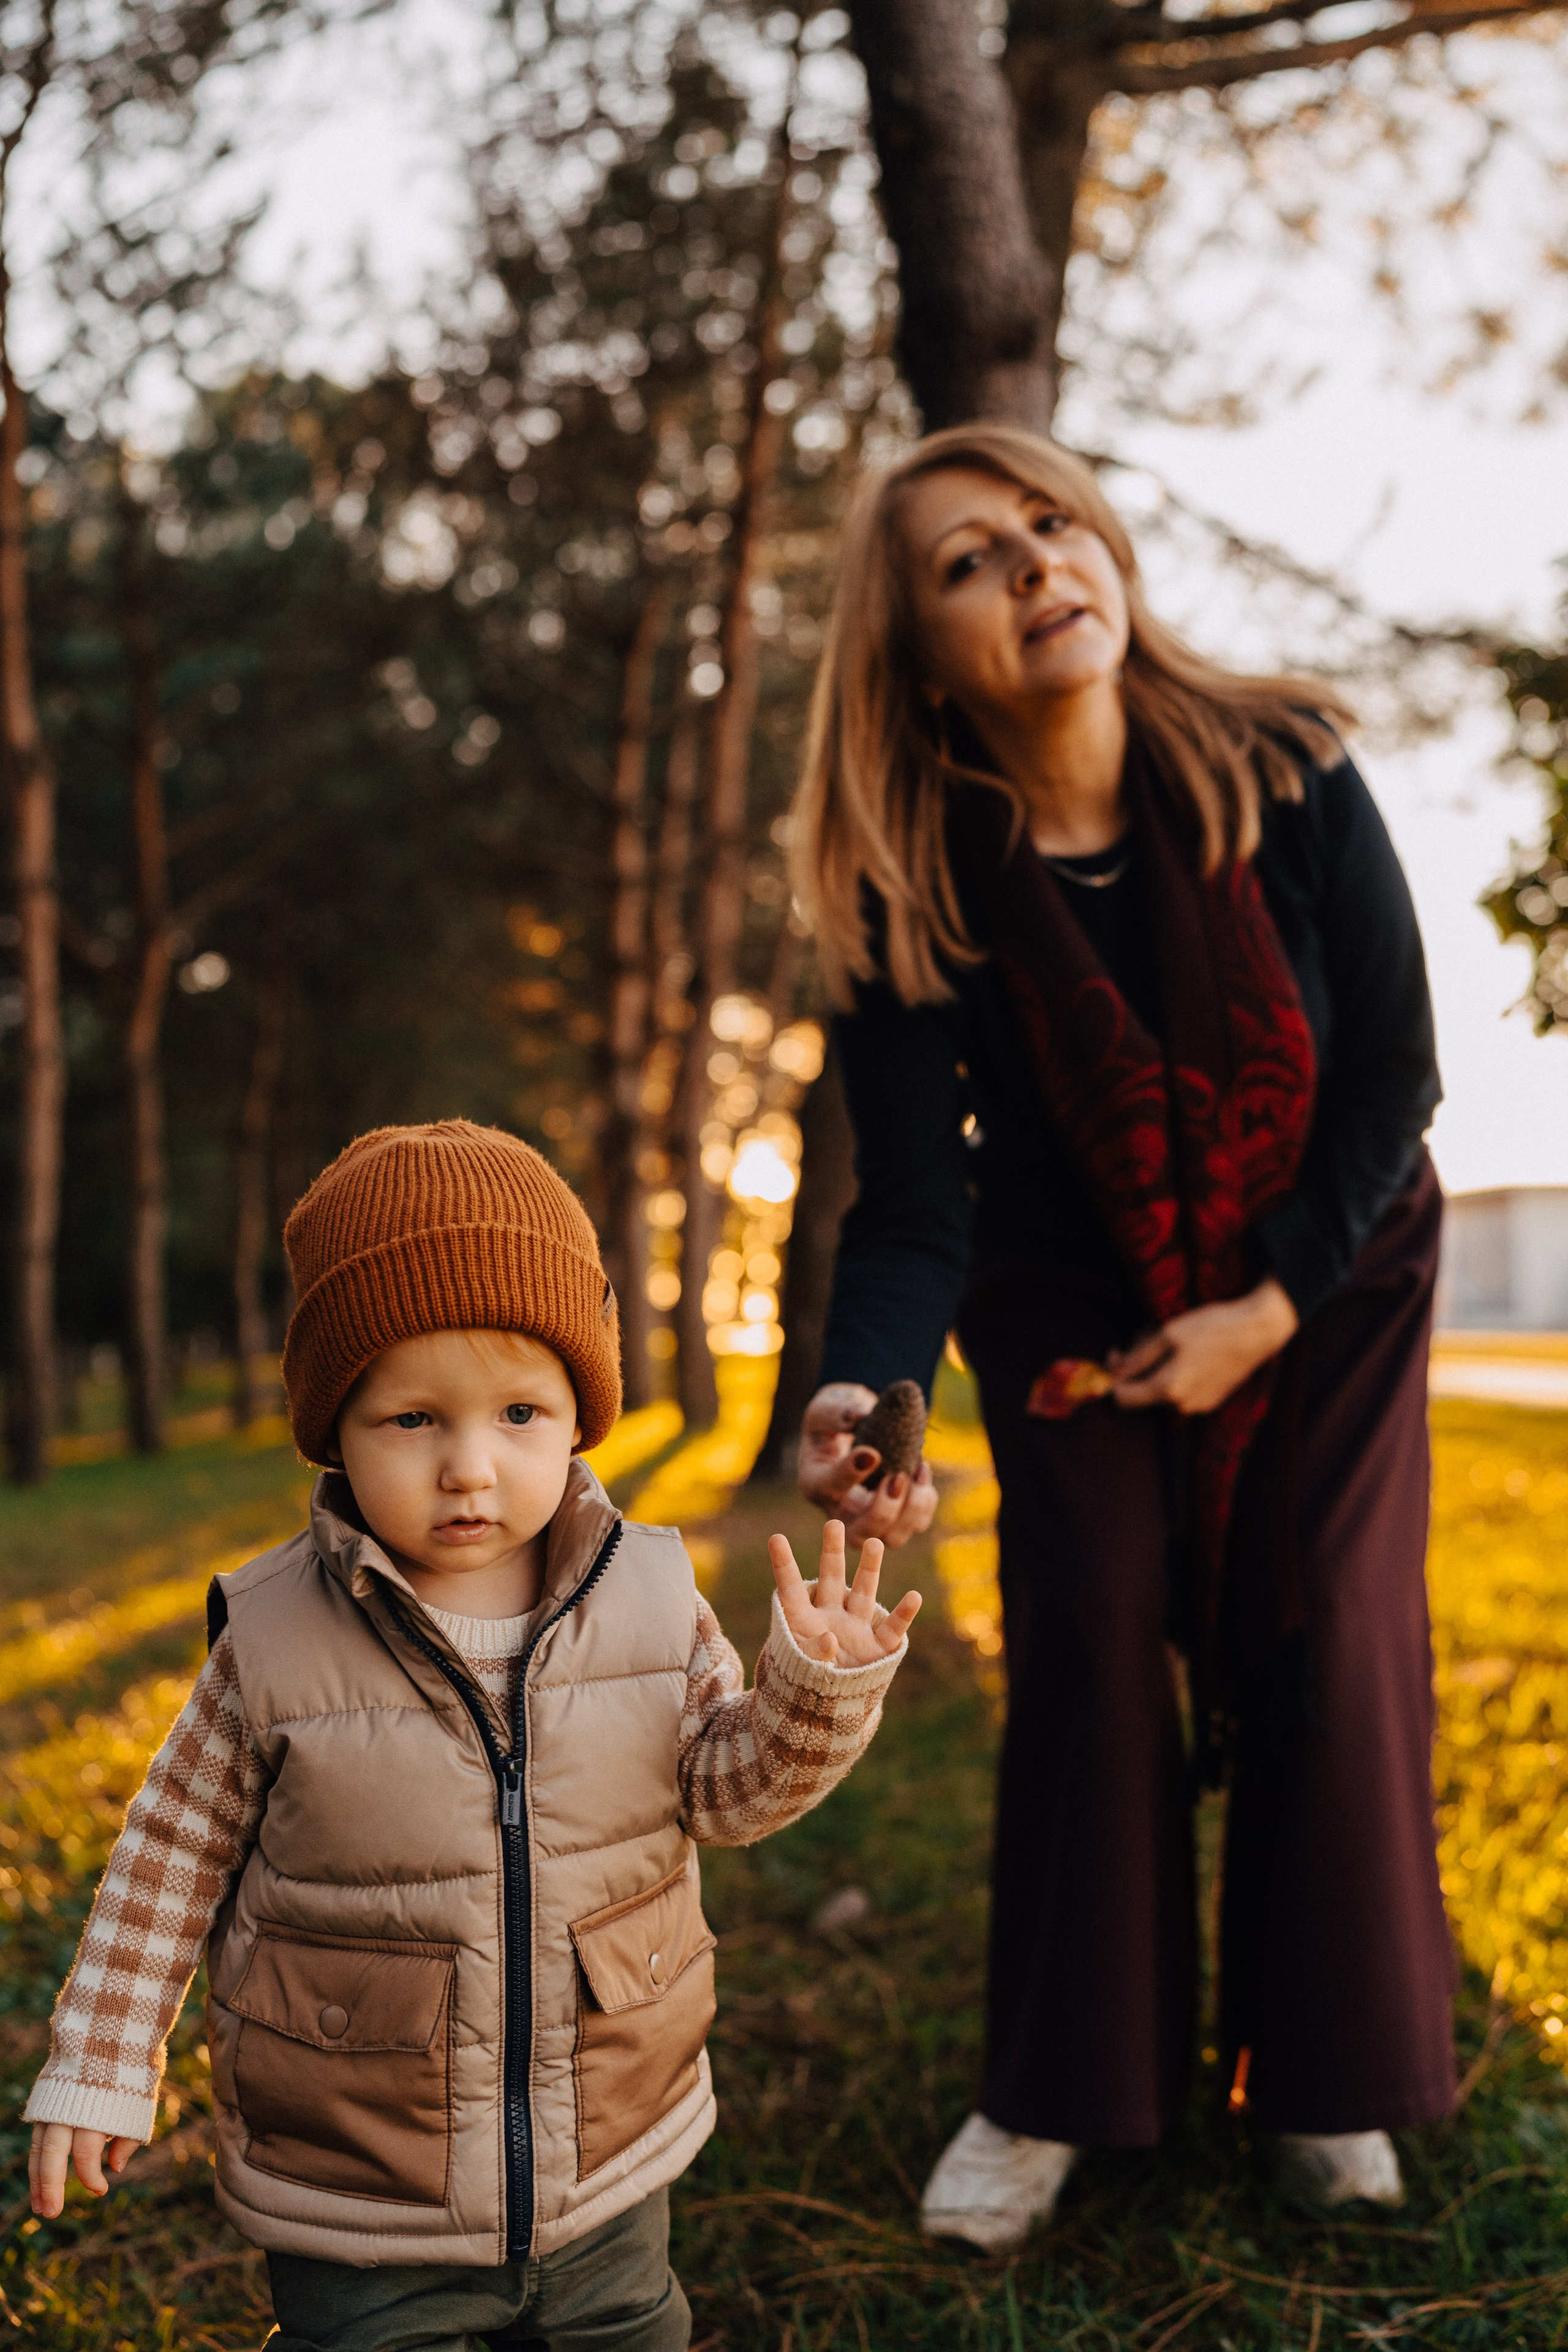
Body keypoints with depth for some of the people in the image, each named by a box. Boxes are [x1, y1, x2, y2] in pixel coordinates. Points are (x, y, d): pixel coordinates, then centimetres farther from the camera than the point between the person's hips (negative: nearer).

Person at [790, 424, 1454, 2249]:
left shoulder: (1286, 777, -22)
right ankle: (1058, 2093, 11)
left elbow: (1393, 1080, -13)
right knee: (1089, 1650, -6)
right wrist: (859, 1391, -44)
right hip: (1072, 1305, 0)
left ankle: (1330, 2074, 17)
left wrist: (1270, 1308, -17)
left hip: (1324, 1278, 1)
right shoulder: (908, 891, -22)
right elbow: (915, 1200, -25)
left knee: (1329, 1638, -3)